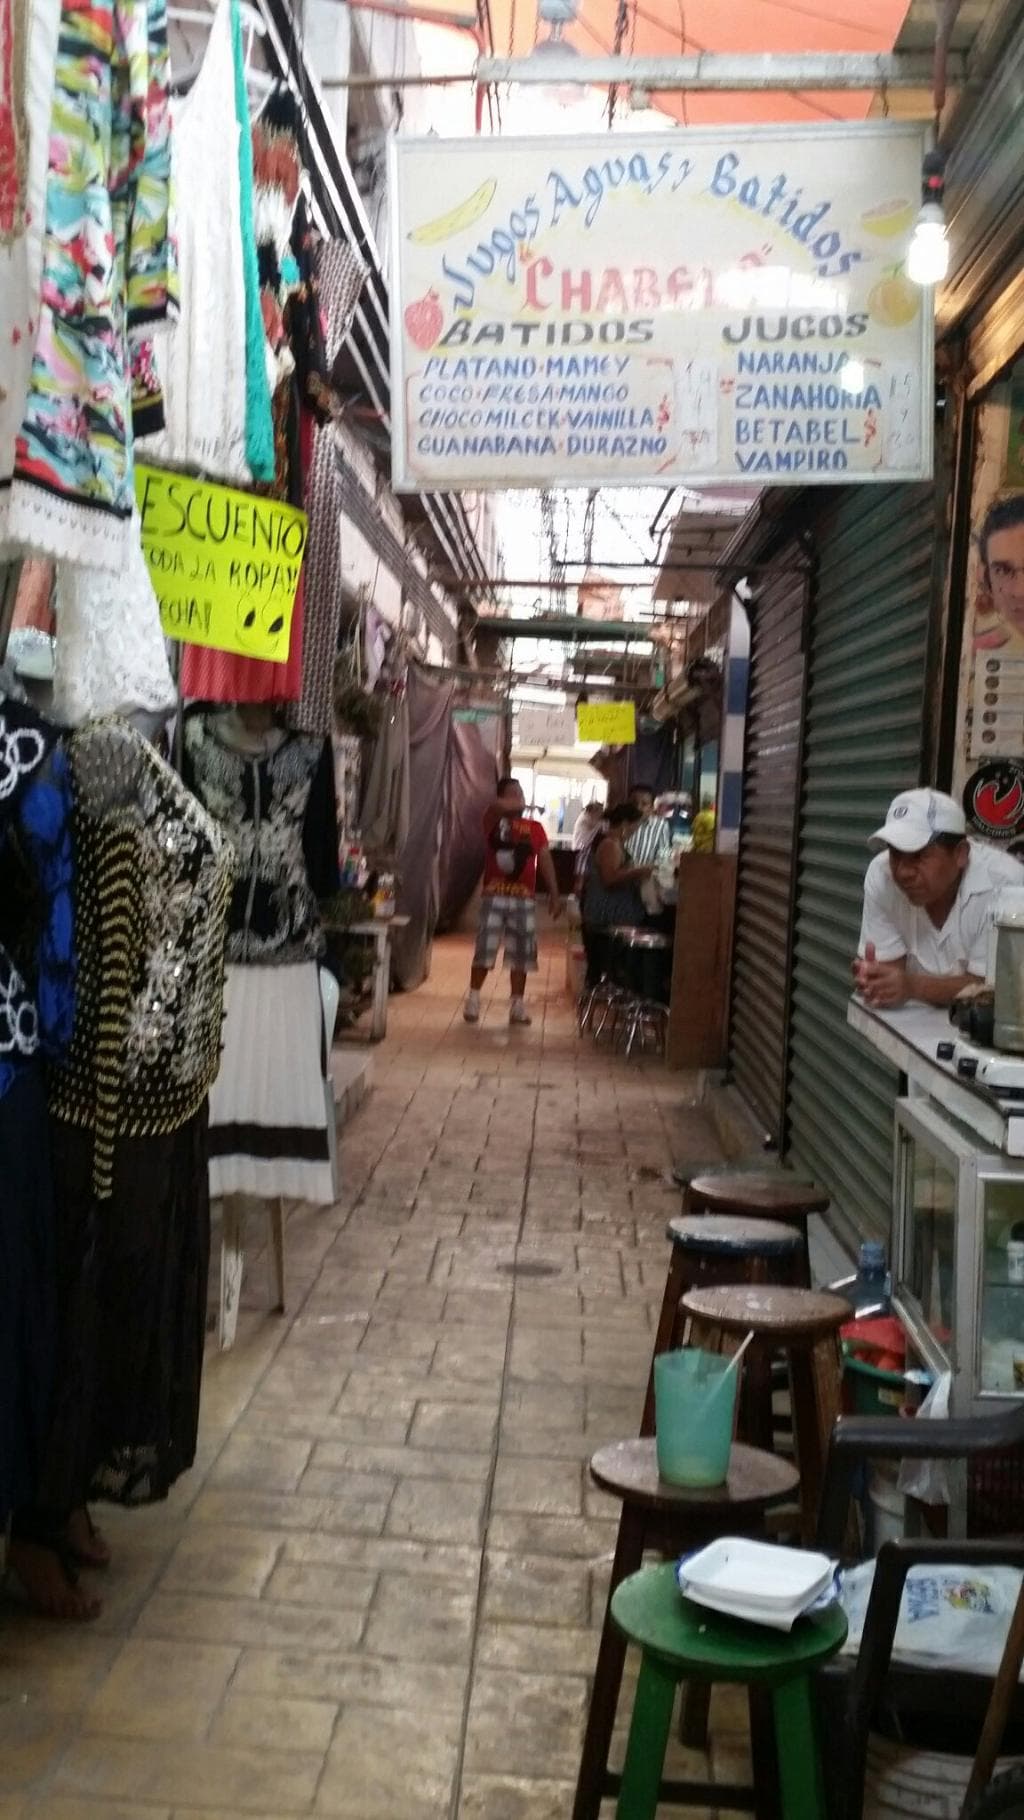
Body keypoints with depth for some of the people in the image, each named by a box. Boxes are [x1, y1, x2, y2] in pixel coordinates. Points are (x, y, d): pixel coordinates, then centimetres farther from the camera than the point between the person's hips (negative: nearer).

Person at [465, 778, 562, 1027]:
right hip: (495, 896, -3)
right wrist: (521, 807, -7)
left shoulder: (535, 828, 9)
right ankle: (473, 1000, 9)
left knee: (521, 955, 6)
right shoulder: (494, 821, 1)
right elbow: (498, 807, -24)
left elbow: (545, 861, 5)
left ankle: (518, 1005, 13)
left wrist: (554, 894, -2)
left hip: (524, 899, 3)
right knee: (484, 951, -3)